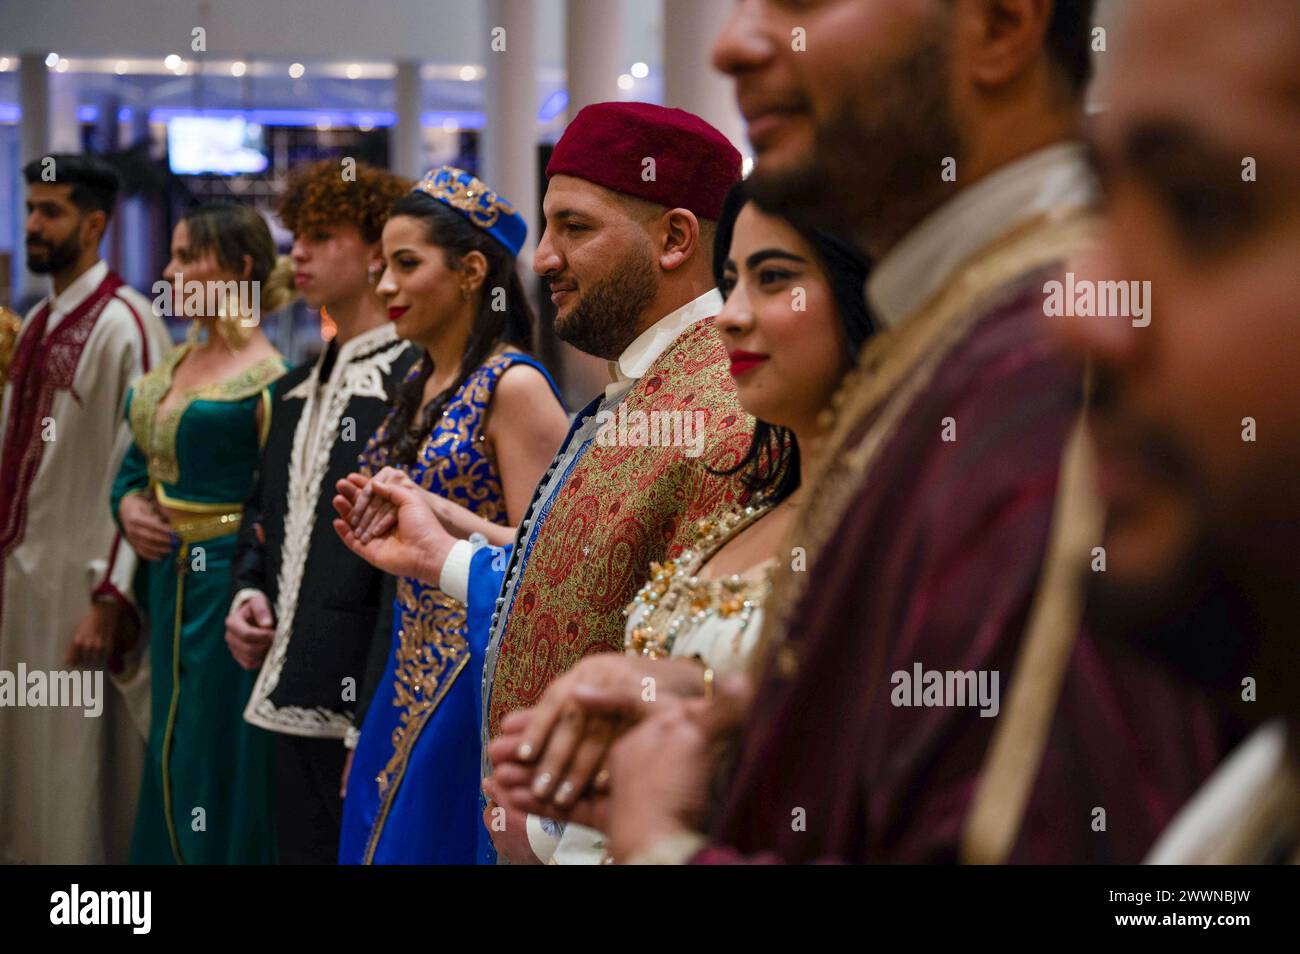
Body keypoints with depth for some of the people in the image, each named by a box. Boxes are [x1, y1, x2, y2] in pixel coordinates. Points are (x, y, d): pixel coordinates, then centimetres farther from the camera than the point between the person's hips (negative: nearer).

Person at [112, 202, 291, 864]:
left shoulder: (268, 379, -14)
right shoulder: (173, 365, 11)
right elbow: (136, 461, 22)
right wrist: (128, 506, 2)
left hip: (230, 581, -8)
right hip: (168, 581, 8)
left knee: (220, 761, 0)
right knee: (170, 756, 15)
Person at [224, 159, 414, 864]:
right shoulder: (297, 390, 17)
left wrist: (375, 725, -19)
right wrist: (248, 594, 8)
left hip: (363, 710, -8)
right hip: (294, 701, 8)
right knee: (303, 849, 13)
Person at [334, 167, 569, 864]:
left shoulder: (514, 386, -12)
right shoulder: (421, 384, 12)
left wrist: (430, 513, -23)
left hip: (479, 672, -8)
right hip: (412, 670, 8)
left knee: (437, 841, -2)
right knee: (384, 836, 12)